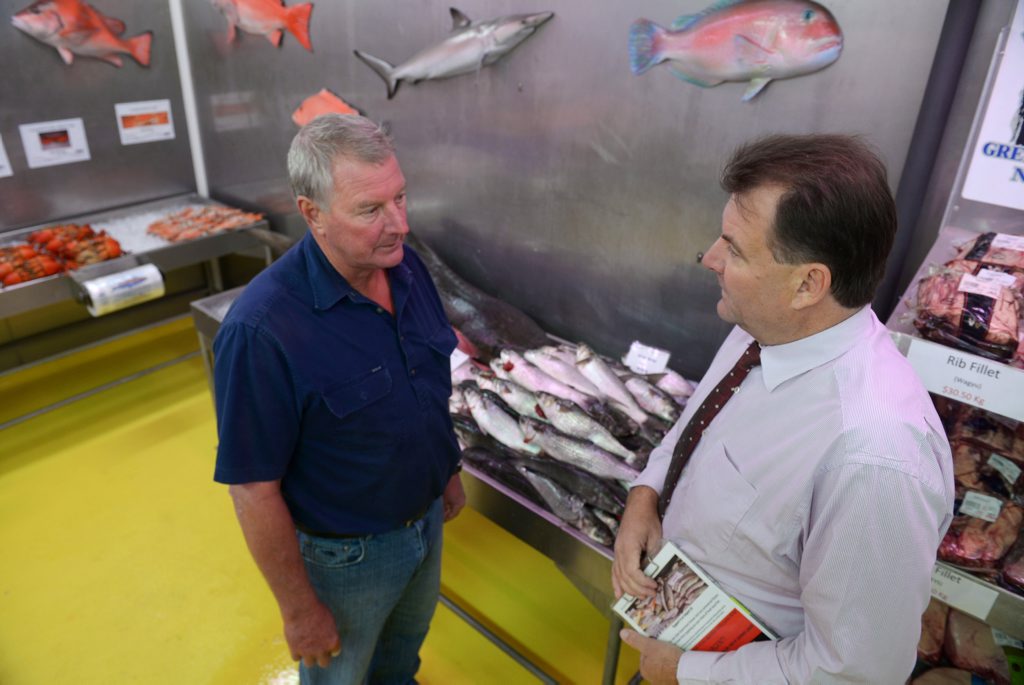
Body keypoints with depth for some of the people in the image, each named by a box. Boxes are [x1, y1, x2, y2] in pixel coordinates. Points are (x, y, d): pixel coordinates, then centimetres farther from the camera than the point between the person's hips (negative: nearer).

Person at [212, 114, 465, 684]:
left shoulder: (409, 268, -11)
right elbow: (253, 490, -25)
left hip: (425, 519, 6)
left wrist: (449, 471, 12)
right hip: (345, 552, -6)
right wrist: (300, 610, -16)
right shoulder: (261, 329, -33)